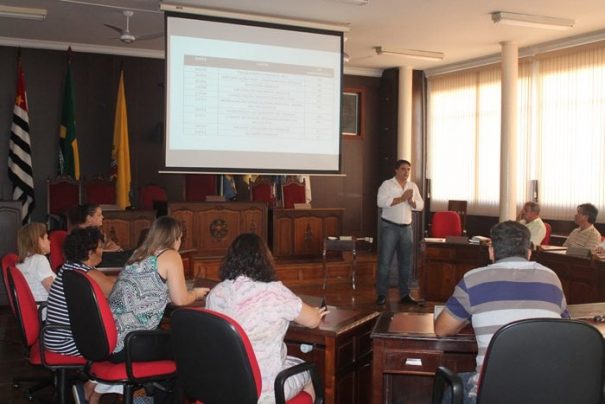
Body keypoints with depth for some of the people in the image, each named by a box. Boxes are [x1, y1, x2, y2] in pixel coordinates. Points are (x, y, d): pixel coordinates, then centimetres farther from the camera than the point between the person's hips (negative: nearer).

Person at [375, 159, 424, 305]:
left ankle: (404, 294, 16)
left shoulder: (413, 186, 11)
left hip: (406, 228, 5)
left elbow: (421, 205, 9)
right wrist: (402, 198, -19)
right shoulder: (387, 184, -5)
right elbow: (381, 202, -19)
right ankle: (381, 294, 2)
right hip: (390, 227, -5)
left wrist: (412, 202, -12)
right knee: (385, 261, -4)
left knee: (405, 262, 8)